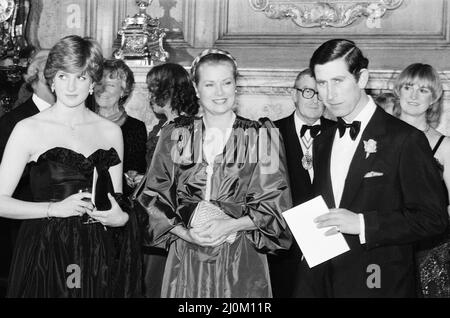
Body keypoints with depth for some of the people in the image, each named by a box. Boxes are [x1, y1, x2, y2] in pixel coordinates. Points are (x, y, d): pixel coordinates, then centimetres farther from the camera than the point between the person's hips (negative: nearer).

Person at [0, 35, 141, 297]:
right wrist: (54, 208, -17)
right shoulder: (28, 130, -4)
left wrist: (122, 217, -7)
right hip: (45, 254, -3)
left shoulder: (111, 132, 7)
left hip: (99, 255, 3)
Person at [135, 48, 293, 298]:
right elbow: (154, 198, 5)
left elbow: (276, 204, -1)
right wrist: (186, 233, -11)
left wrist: (230, 226, -15)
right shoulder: (175, 135, 5)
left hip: (241, 261, -1)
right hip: (186, 259, 1)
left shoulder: (262, 135, 1)